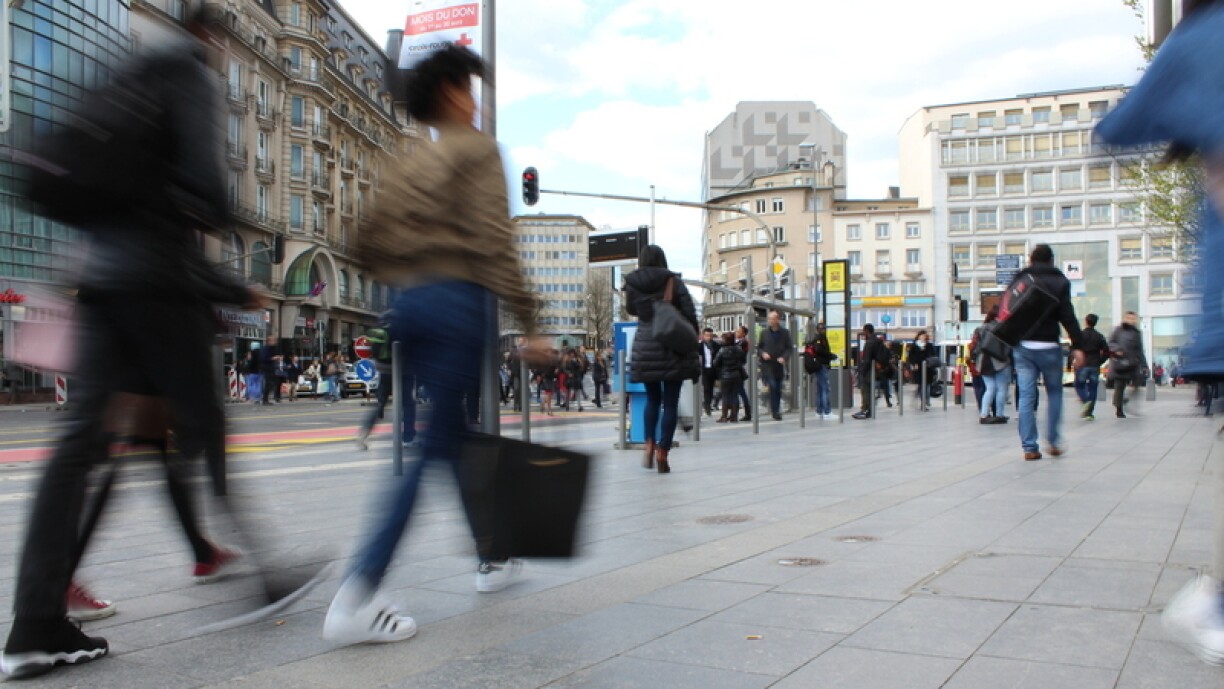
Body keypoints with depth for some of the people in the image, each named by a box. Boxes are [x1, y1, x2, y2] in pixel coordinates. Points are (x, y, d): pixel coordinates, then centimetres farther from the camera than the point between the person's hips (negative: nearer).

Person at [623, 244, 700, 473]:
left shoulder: (631, 283, 3)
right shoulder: (673, 281, -3)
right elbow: (689, 312, -6)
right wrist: (692, 339, 3)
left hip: (645, 348, 2)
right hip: (672, 347, -2)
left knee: (652, 397, 19)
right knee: (671, 401, 3)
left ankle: (650, 444, 5)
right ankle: (663, 452, -1)